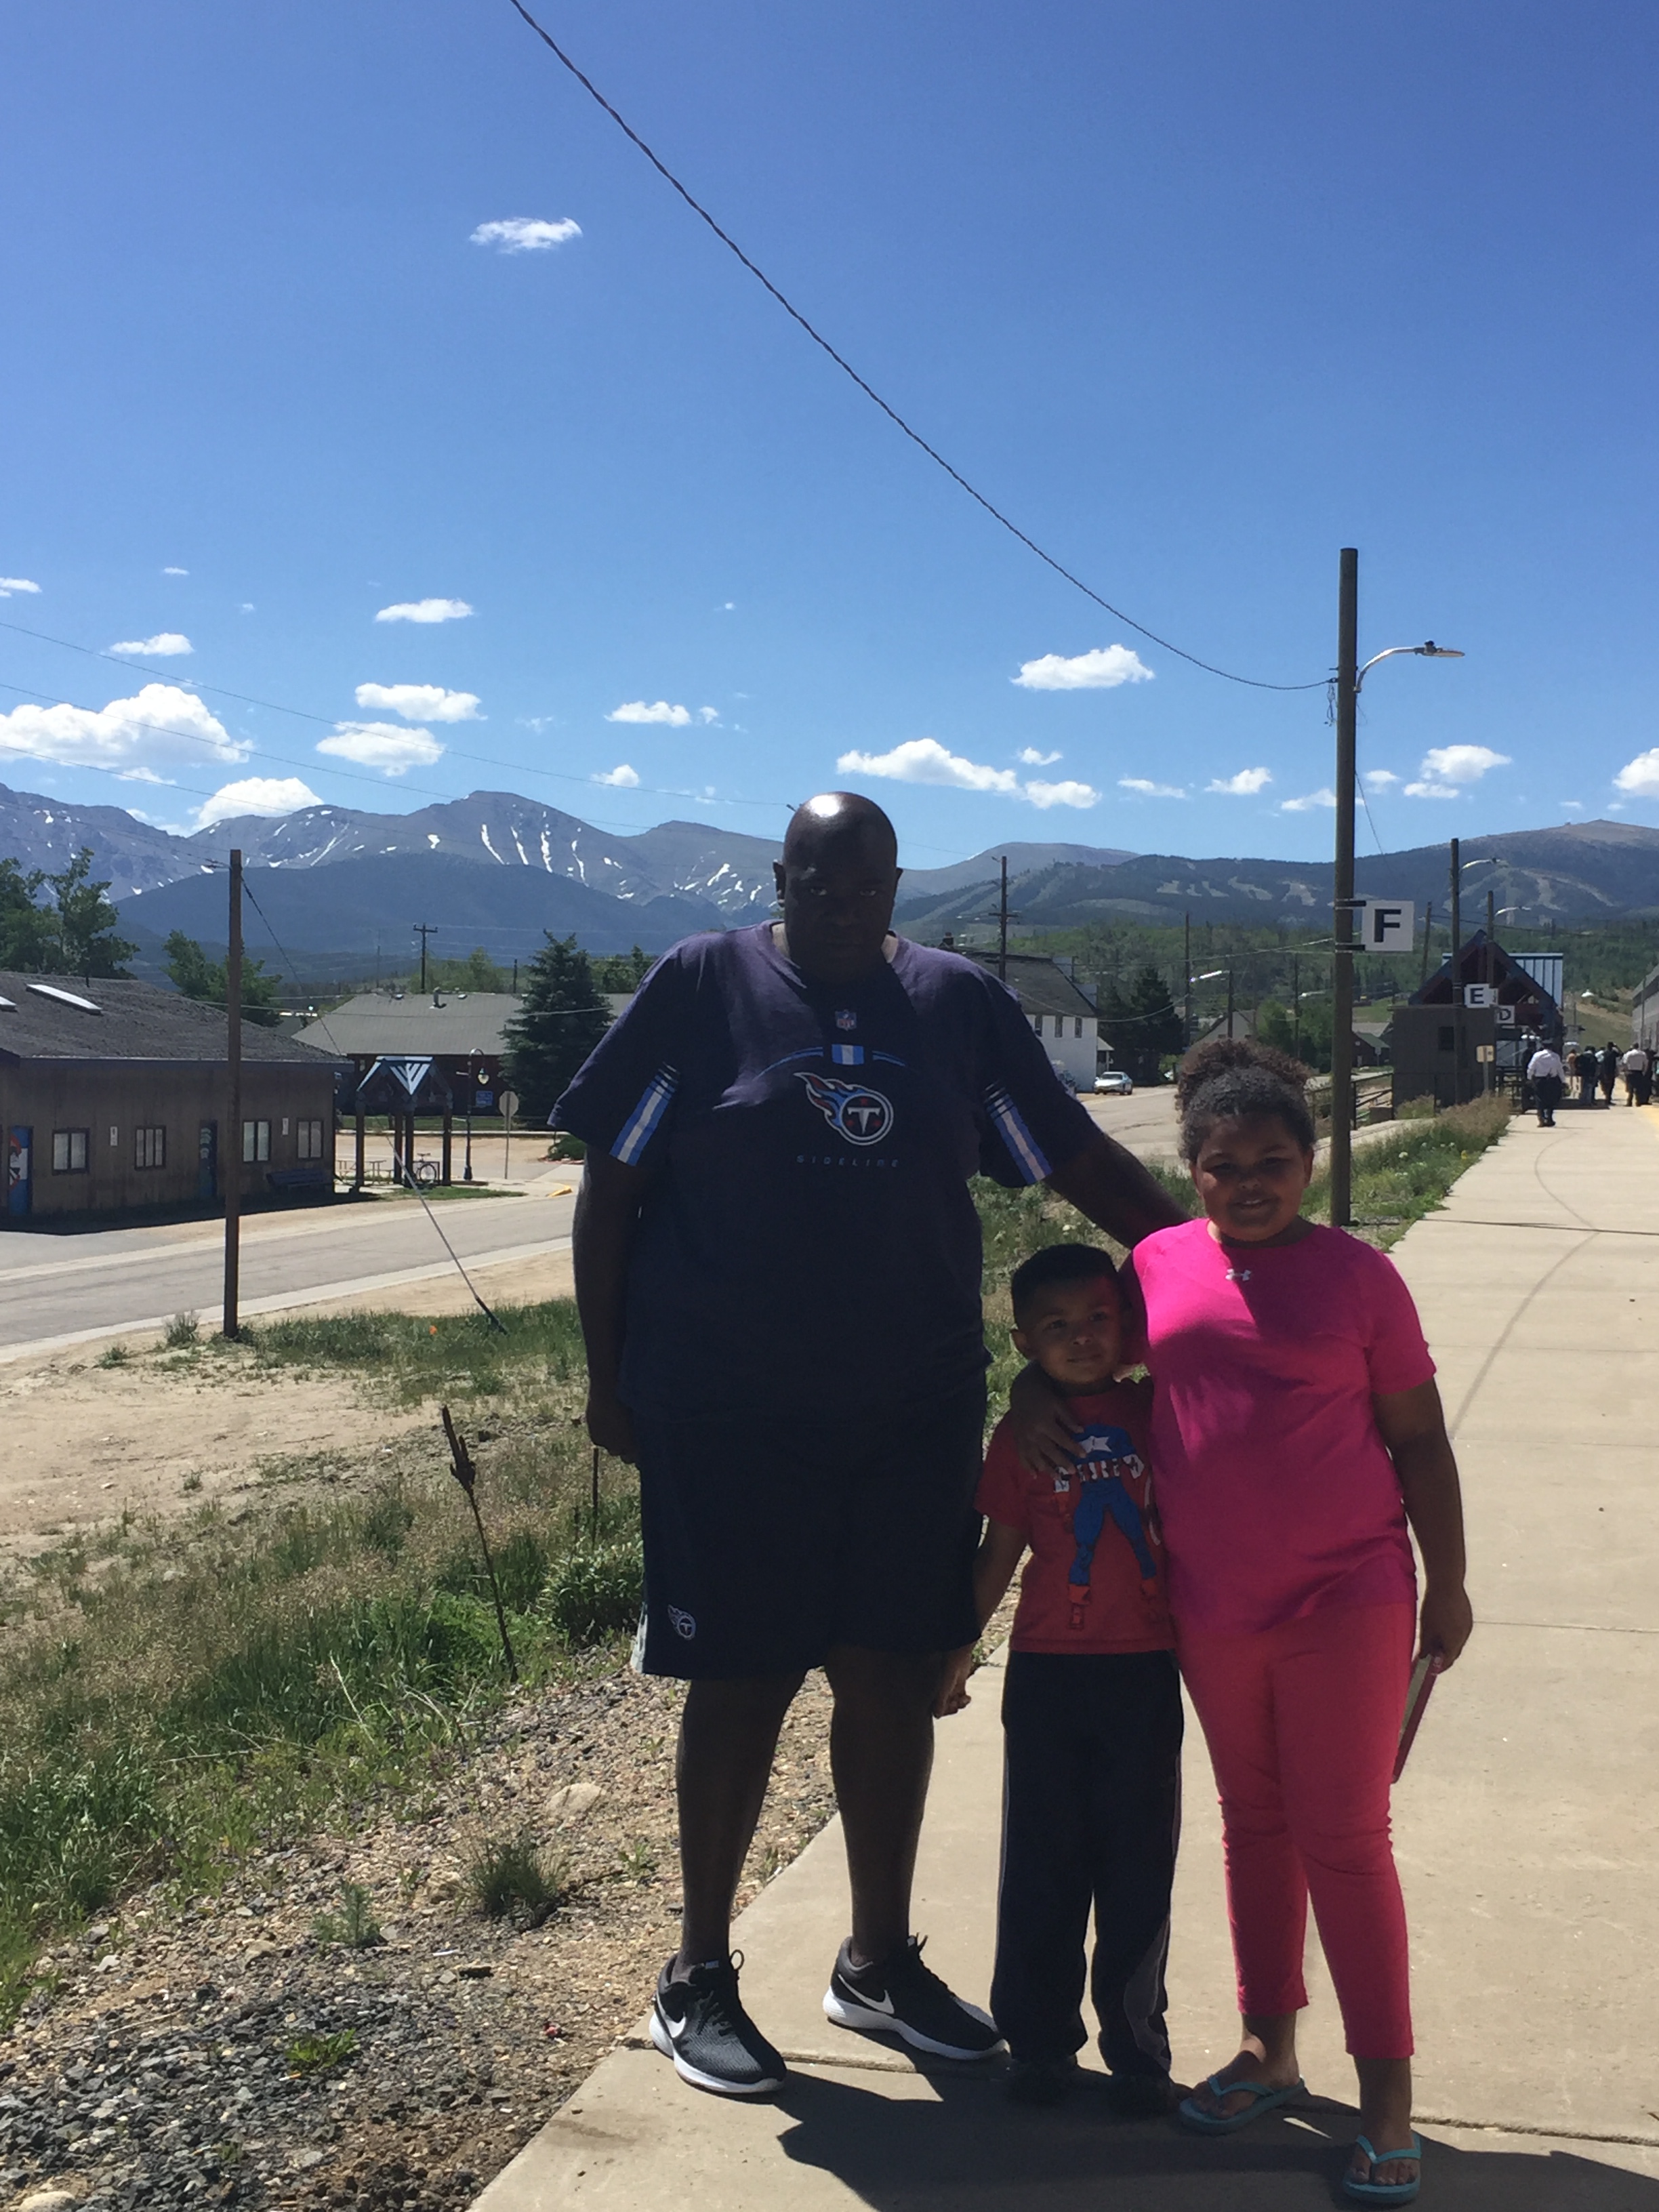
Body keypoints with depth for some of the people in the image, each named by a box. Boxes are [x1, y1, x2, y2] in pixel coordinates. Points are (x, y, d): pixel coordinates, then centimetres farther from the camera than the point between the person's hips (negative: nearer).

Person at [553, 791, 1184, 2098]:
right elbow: (612, 1188, -1)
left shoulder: (960, 1003, 5)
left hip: (915, 1414, 3)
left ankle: (879, 1963, 30)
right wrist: (608, 1375, -2)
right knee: (743, 1686, 5)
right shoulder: (703, 986, -3)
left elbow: (1085, 1162, 8)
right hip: (728, 1415, -3)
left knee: (896, 1679, 10)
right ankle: (698, 1975, 25)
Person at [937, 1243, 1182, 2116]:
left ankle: (1137, 2049, 22)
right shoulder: (1020, 1434, 0)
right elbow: (999, 1554, 6)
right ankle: (1040, 2043, 22)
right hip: (1046, 1672, 0)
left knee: (1138, 1870, 9)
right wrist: (959, 1648, 8)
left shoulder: (1157, 1412, 1)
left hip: (1145, 1671, 1)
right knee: (1041, 1867, 8)